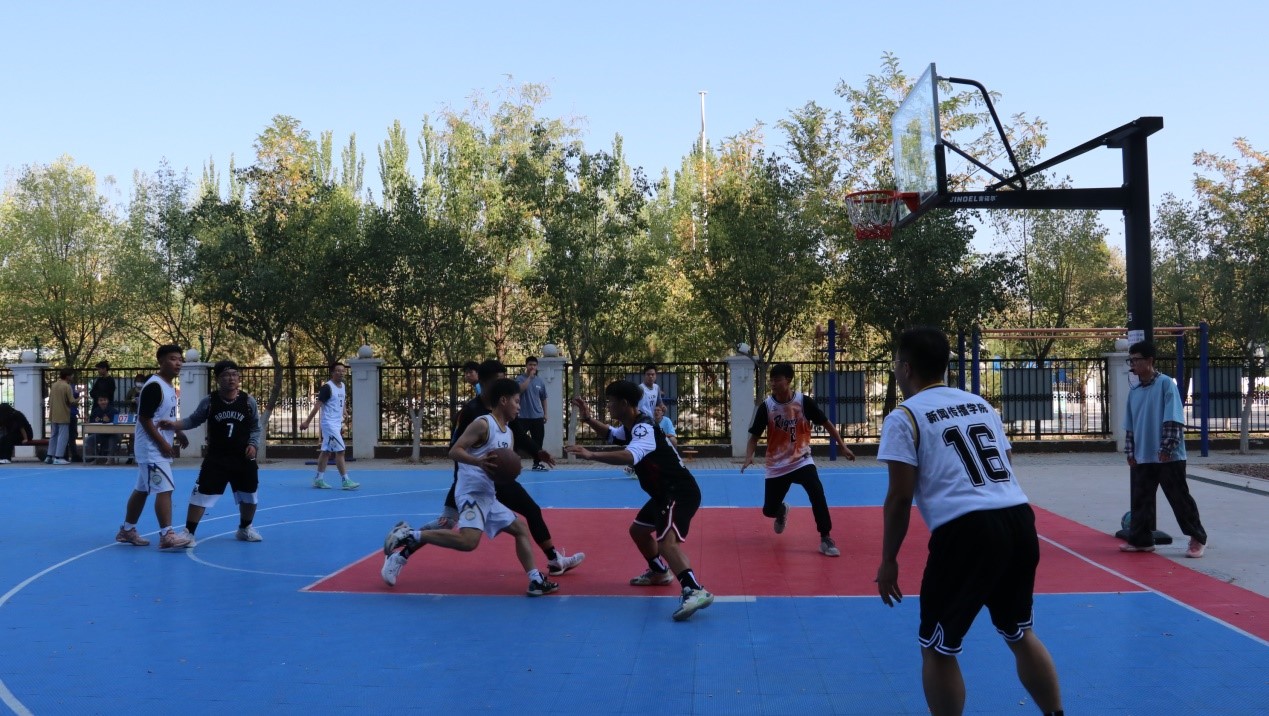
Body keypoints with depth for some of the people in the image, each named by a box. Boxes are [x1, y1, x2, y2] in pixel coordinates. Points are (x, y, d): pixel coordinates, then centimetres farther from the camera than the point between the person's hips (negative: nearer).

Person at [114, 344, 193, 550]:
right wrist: (163, 443, -21)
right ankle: (166, 535, -13)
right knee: (165, 490, -13)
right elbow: (144, 418, -21)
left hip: (158, 448, 10)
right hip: (152, 448, -10)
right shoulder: (154, 386, -18)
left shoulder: (169, 386, 14)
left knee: (142, 489, 16)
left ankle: (127, 530, 26)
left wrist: (177, 434, 11)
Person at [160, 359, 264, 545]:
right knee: (201, 494, -8)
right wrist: (174, 424, -14)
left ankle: (245, 529, 36)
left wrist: (253, 444, -8)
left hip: (243, 458, 2)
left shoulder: (248, 401, -3)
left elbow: (256, 428, 5)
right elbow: (193, 420, 2)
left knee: (249, 496, 13)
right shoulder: (209, 402, -5)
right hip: (216, 458, -2)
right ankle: (189, 532, 2)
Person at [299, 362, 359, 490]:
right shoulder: (327, 387, -13)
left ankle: (319, 479, 15)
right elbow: (317, 405, -15)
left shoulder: (343, 387, 11)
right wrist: (307, 422, -15)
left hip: (337, 424, 8)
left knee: (326, 451, 10)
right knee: (340, 451, -10)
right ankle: (345, 481, -9)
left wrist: (342, 424, 18)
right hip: (329, 424, -8)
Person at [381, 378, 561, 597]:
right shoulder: (483, 424, -9)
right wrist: (479, 461, -32)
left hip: (488, 496, 10)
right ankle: (408, 535, -17)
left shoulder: (508, 433, 17)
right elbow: (454, 451, -16)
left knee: (521, 528, 14)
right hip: (473, 492, -10)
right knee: (468, 541, -27)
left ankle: (536, 581, 16)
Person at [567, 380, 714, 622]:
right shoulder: (631, 427, 11)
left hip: (681, 493, -11)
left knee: (666, 541, -30)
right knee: (638, 530, 26)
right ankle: (660, 572, 46)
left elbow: (629, 456, -41)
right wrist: (589, 420, 15)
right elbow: (610, 434, 32)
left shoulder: (644, 428, -21)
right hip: (666, 493, 11)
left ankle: (695, 591, -44)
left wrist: (591, 455, -46)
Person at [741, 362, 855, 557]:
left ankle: (826, 539, -14)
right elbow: (754, 435, -3)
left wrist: (842, 446, -1)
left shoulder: (804, 401, -11)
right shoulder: (766, 406, -10)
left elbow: (826, 423, 1)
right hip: (776, 465, 1)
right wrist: (749, 456, -20)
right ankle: (782, 510, 45)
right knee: (769, 510, 6)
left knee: (817, 493, -27)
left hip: (802, 460, -1)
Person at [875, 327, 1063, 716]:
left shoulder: (904, 417, 0)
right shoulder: (981, 404, 20)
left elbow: (900, 498, -4)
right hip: (1019, 520, 7)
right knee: (1020, 634, 26)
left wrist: (888, 560, 4)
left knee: (937, 649, 10)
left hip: (966, 530, -7)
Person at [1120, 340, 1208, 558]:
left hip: (1169, 457, -6)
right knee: (1140, 499, 8)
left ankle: (1198, 539, 14)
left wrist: (1167, 448, -18)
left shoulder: (1166, 384, -9)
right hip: (1142, 457, 6)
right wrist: (1130, 452, 11)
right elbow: (1130, 425, 15)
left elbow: (1174, 420, -14)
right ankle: (1141, 539, 17)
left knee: (1180, 498, 2)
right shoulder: (1134, 391, 9)